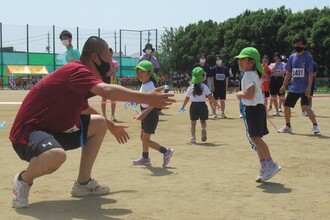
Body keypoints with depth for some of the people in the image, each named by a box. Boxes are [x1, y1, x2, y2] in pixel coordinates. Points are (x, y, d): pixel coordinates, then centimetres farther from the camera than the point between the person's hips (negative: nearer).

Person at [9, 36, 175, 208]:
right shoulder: (77, 70, -20)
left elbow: (84, 108, 31)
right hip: (28, 132, -11)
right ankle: (24, 180, -7)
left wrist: (112, 127, 39)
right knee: (56, 155, -42)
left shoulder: (78, 73, 11)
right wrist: (147, 98, -41)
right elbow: (107, 91, -40)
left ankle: (83, 183, 15)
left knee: (99, 124, 12)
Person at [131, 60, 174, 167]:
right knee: (143, 137, 17)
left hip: (150, 114, -10)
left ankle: (166, 151, 2)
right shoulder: (143, 85, 8)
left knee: (145, 139, -6)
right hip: (146, 114, 10)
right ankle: (145, 158, 29)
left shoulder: (149, 86, -21)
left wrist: (144, 113, -36)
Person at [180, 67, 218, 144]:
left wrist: (182, 107, 9)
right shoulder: (204, 86, -4)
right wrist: (215, 103, 0)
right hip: (202, 105, -1)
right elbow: (210, 96, -10)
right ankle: (203, 129, -13)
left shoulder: (190, 87, -1)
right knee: (203, 121, 17)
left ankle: (193, 137, 3)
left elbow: (187, 98, 1)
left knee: (193, 123, 11)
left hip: (194, 106, 1)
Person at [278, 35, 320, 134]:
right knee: (286, 105, 9)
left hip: (304, 88, -6)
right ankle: (288, 126, 26)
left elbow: (310, 73, -12)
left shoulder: (308, 57, -7)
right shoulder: (292, 57, 8)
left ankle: (315, 126, -8)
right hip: (293, 87, 6)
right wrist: (284, 85, 10)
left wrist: (309, 87, -21)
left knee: (305, 106, -20)